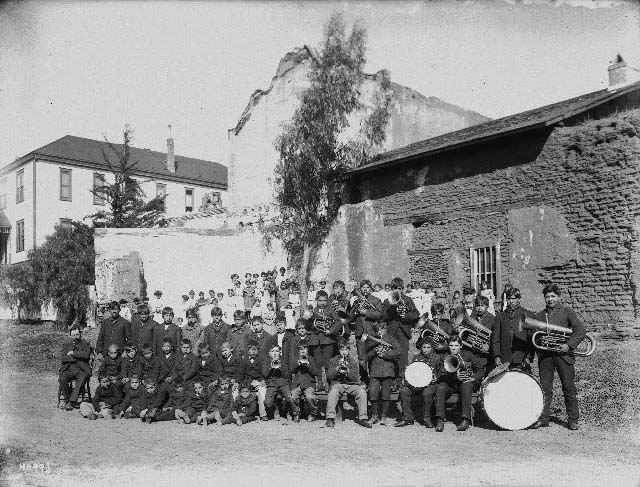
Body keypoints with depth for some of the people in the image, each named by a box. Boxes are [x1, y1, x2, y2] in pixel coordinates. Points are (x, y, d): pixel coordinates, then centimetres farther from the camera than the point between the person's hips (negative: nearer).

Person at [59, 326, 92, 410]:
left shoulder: (86, 344, 13)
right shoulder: (66, 345, 19)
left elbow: (86, 355, -8)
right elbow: (62, 358, 3)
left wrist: (73, 353, -5)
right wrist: (78, 357, -5)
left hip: (81, 369, -2)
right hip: (68, 369, 2)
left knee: (81, 380, -33)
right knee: (62, 379, -28)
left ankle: (72, 402, -26)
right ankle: (67, 399, -8)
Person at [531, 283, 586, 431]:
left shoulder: (567, 312, 5)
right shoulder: (539, 315, 15)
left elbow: (581, 330, -4)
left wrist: (569, 345, -15)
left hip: (563, 354, -2)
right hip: (544, 356, 3)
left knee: (569, 388, 1)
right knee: (545, 389, 4)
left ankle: (573, 420, 11)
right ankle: (543, 418, 10)